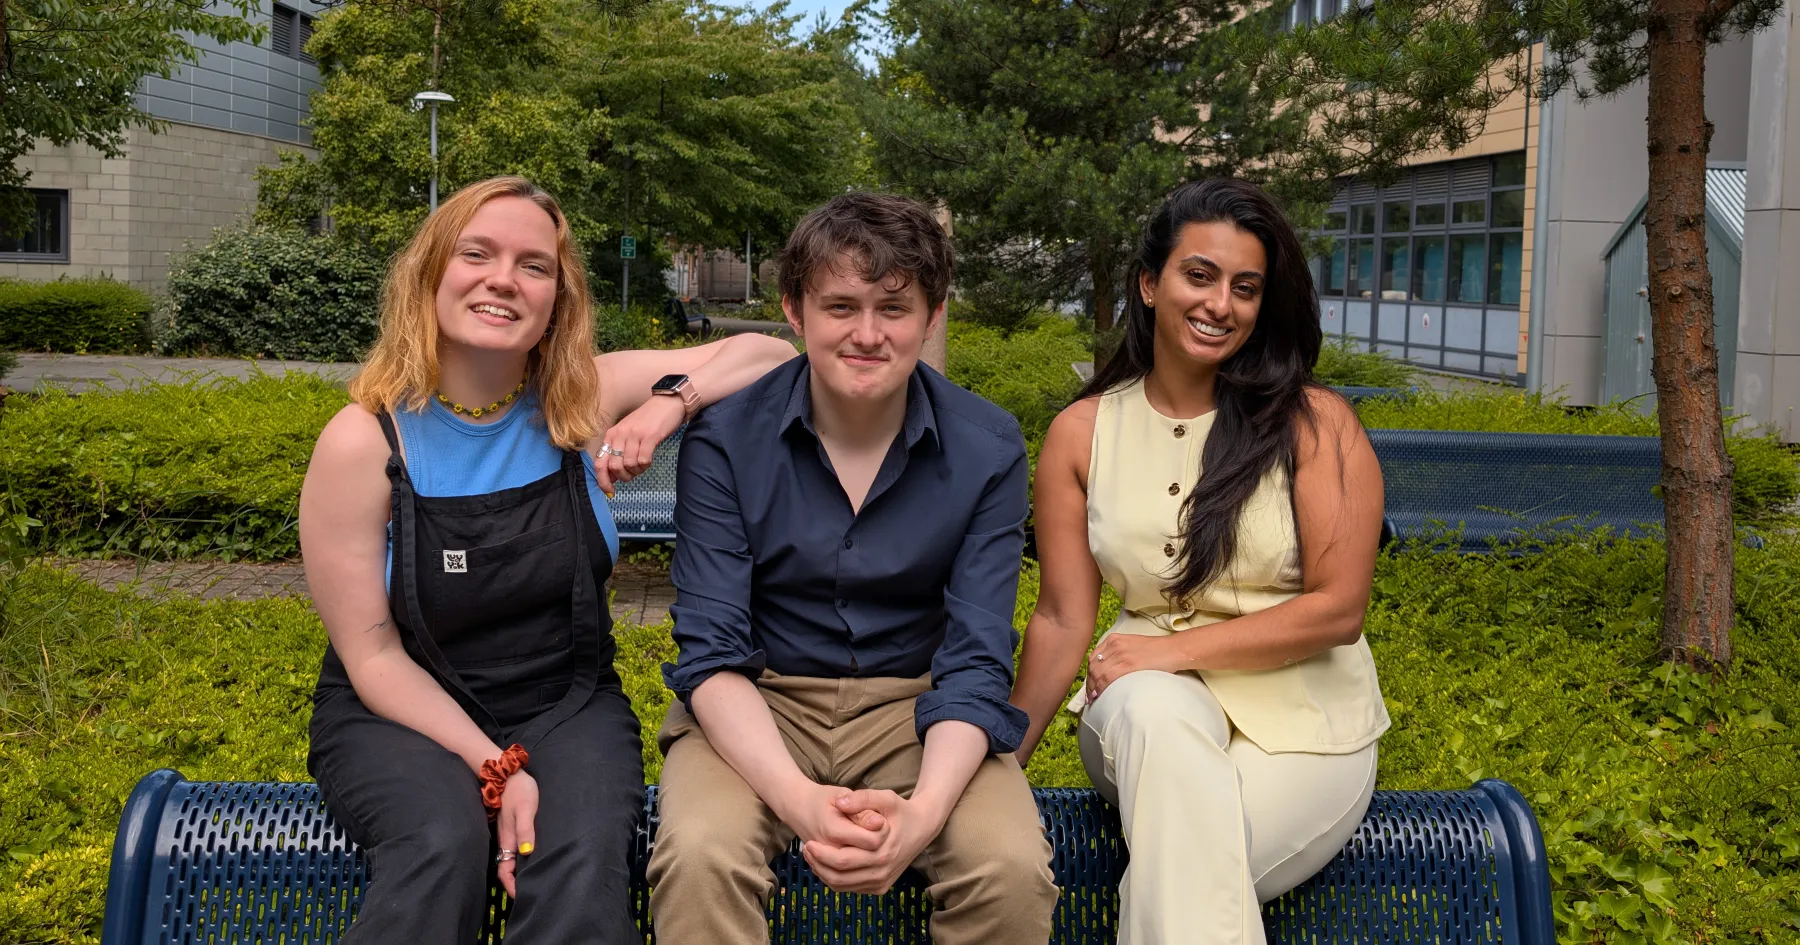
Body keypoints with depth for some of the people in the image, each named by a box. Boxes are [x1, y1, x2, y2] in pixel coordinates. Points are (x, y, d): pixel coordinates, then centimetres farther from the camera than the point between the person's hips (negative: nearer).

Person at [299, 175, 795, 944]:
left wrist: (673, 400, -20)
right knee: (442, 848, -35)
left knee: (585, 866, -30)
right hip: (400, 715, -1)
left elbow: (774, 357, 0)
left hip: (567, 703, 2)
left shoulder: (584, 397, -5)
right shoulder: (363, 442, -12)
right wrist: (495, 769, -21)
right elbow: (373, 655, -10)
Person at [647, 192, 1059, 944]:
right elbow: (711, 653, -11)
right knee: (697, 856, -32)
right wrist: (798, 798, -29)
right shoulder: (724, 442, -8)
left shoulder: (988, 449, -6)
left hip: (916, 705, 1)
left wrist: (921, 812, -28)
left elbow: (975, 663, -9)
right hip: (759, 708, -1)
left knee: (1014, 870, -27)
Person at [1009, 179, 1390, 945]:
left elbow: (1337, 609, -9)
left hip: (1302, 717, -2)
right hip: (1149, 712, 2)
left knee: (1186, 872, -31)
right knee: (1156, 710, -35)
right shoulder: (1082, 432, 2)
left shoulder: (1316, 423, -5)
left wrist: (1174, 649, -15)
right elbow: (1062, 620, 1)